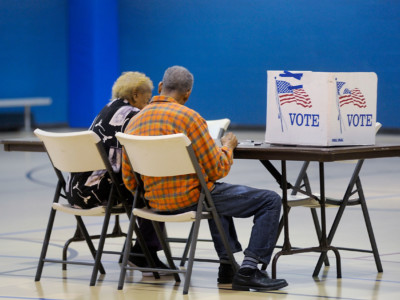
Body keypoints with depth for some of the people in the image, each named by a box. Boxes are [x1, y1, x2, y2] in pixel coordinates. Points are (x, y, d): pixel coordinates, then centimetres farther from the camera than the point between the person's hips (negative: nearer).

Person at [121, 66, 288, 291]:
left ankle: (228, 264, 33)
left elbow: (130, 182, 8)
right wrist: (227, 146, 7)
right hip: (191, 197, -8)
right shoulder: (189, 117, -15)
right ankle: (248, 270, -6)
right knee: (270, 201, 1)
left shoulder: (133, 123, 5)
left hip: (155, 202, 8)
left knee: (219, 197, 39)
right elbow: (217, 170, -13)